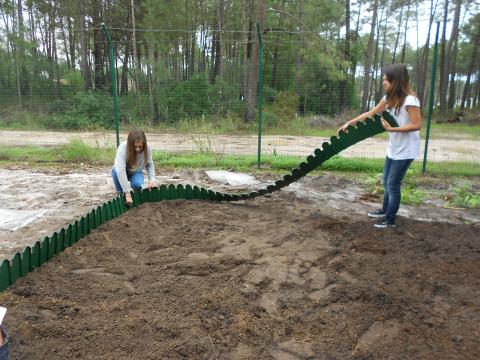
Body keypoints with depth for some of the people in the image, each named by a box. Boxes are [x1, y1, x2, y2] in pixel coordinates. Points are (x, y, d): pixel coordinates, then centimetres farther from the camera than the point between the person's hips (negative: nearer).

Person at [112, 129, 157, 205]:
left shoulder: (147, 149, -26)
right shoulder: (122, 148, -36)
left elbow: (150, 165, -11)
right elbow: (120, 171, -45)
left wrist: (152, 180, -28)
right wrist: (127, 193, -49)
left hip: (135, 172, 1)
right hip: (121, 172, -1)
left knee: (138, 184, -31)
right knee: (116, 171, -36)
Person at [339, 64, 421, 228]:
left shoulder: (410, 100, -21)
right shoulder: (389, 98, 4)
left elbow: (416, 125, -21)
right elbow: (370, 113, 9)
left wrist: (391, 129, -27)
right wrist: (349, 123, 3)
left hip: (405, 150, -8)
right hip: (393, 148, 8)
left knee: (393, 184, -1)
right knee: (387, 182, 18)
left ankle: (390, 219, 14)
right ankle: (385, 210, 37)